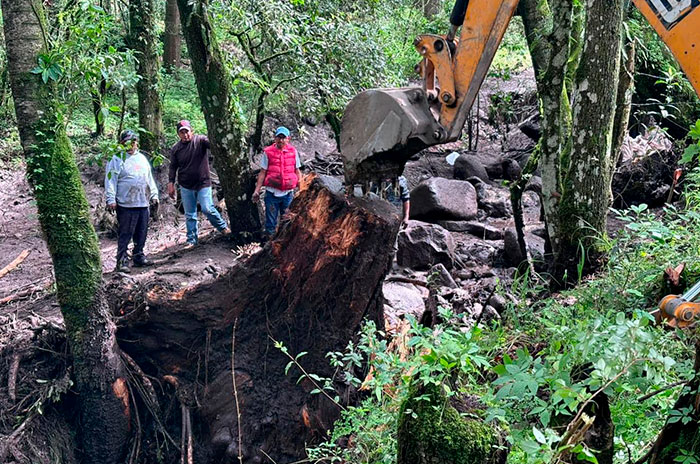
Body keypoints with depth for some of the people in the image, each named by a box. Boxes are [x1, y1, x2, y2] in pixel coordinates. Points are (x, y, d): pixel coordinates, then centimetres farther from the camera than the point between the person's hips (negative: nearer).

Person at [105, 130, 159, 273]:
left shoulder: (142, 158, 18)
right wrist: (111, 199, -15)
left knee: (141, 233, 12)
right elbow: (110, 180, -8)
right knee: (125, 234, -6)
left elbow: (150, 179, 24)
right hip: (126, 204, -6)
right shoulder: (117, 159, -3)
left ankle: (138, 256, 24)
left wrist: (154, 195, 19)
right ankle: (122, 261, -3)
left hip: (143, 203, 6)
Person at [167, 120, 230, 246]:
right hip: (186, 187, 3)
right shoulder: (175, 149, 2)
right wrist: (171, 184, 4)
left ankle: (223, 227, 12)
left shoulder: (200, 140, -8)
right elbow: (173, 168, 10)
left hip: (203, 183, -3)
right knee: (189, 215, 8)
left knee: (207, 209, -13)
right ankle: (191, 240, 18)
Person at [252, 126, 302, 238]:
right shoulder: (268, 152, -1)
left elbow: (297, 171, 10)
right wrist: (257, 190, -3)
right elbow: (262, 172, 2)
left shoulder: (293, 151, 4)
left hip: (288, 193, 2)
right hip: (272, 192, -2)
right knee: (271, 221, 2)